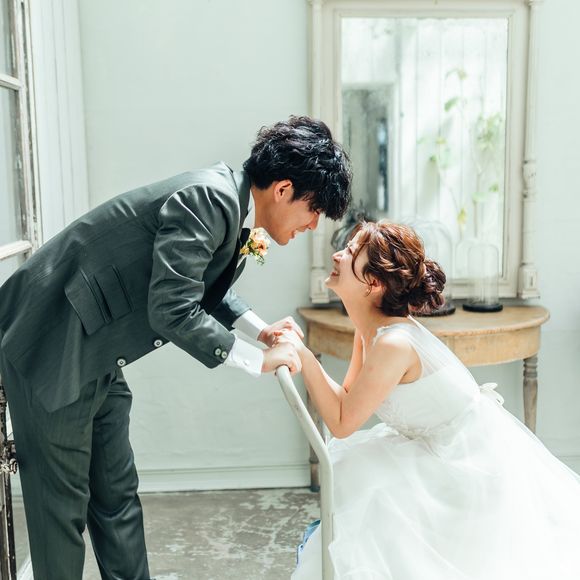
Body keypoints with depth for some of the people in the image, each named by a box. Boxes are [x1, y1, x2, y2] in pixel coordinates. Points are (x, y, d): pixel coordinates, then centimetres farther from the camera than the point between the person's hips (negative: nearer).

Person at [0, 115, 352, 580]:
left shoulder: (232, 209, 4)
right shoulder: (208, 198, -25)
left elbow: (204, 287, 21)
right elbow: (171, 311, -30)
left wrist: (259, 328, 8)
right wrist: (258, 361, -19)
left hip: (96, 357, 9)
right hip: (51, 348, -9)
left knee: (117, 495, 15)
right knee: (63, 504, 4)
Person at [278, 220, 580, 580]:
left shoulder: (394, 344, -31)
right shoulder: (370, 330, -3)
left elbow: (342, 422, -22)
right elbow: (348, 398, -1)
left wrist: (304, 356, -24)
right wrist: (295, 346, -9)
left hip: (477, 466, -8)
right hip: (446, 449, 8)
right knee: (353, 470, 8)